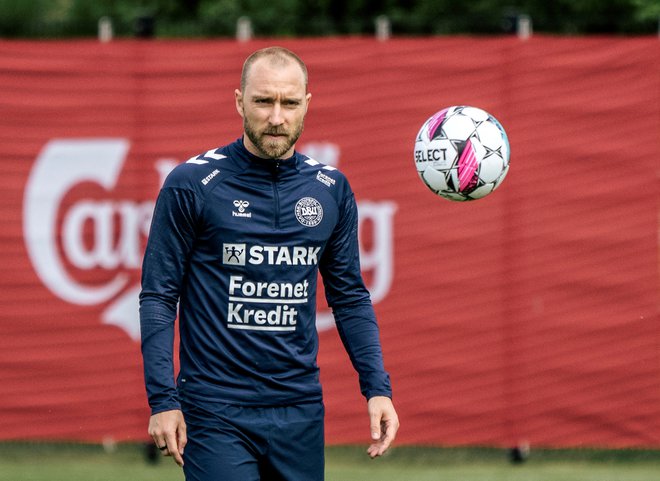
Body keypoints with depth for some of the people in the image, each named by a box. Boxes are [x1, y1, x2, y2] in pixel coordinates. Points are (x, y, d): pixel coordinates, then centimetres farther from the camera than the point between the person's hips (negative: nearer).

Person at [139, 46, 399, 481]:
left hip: (301, 411, 4)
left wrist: (377, 388, 4)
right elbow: (159, 295, -3)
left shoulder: (331, 189, 8)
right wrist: (163, 400, -10)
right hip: (216, 413, -4)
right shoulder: (191, 184, -5)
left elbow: (350, 296, 15)